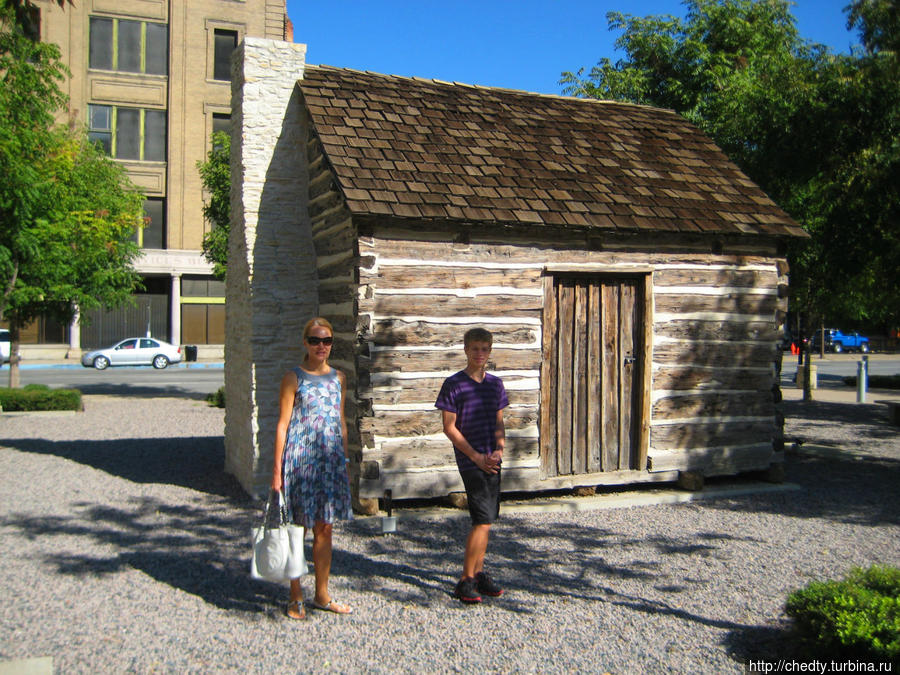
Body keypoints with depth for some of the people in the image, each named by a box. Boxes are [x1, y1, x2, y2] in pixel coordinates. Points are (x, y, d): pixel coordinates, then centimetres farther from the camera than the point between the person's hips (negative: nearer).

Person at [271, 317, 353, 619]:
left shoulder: (338, 378, 10)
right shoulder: (294, 378, -4)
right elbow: (282, 424, -6)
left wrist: (345, 462, 14)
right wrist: (277, 469, -10)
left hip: (331, 459, 5)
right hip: (300, 459, -4)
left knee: (324, 529, 11)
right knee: (296, 527, 3)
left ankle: (322, 595, 23)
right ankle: (296, 597, 16)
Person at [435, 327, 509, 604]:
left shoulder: (495, 384, 10)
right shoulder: (454, 384, -7)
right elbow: (449, 427, -8)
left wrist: (499, 448, -3)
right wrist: (477, 457, -12)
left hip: (492, 460, 6)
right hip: (470, 460, -6)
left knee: (486, 519, 10)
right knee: (484, 520, -10)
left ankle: (478, 573, 23)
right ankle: (465, 581, 1)